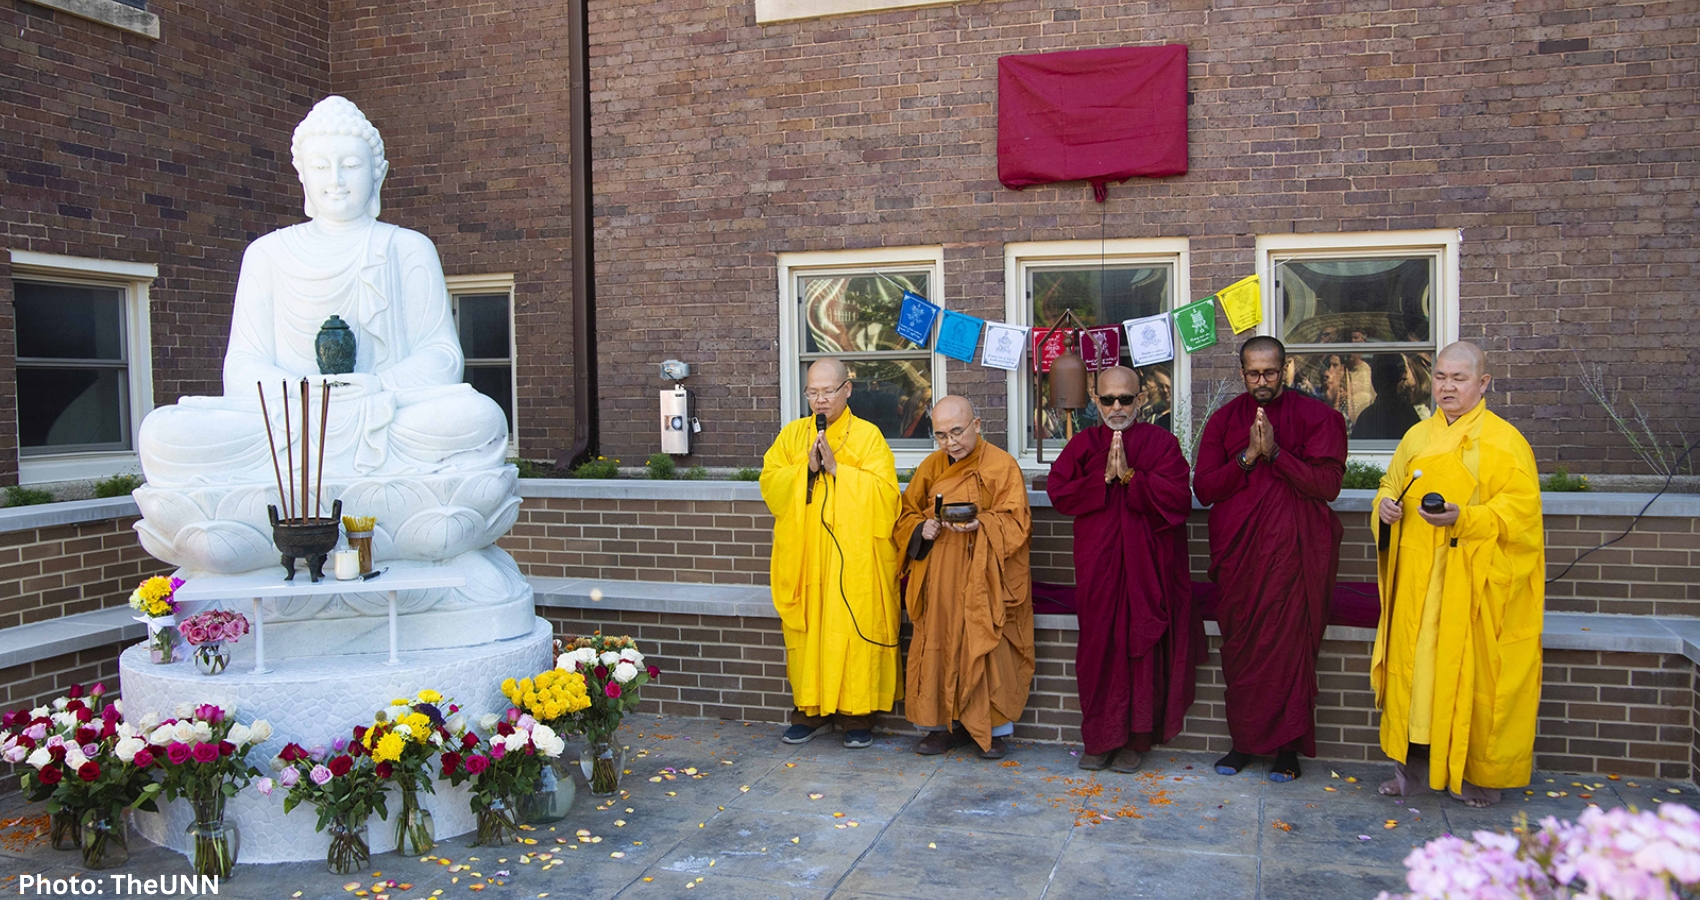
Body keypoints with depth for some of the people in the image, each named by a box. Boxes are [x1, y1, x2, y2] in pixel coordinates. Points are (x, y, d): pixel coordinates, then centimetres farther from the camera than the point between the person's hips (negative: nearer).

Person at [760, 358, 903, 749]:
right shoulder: (792, 434, 11)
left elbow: (884, 491, -10)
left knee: (853, 629, -2)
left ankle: (857, 713, 10)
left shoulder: (868, 436, 0)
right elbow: (769, 482, 4)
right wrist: (806, 467, -11)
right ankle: (811, 709, 17)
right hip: (803, 556, 3)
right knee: (806, 630, 5)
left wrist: (837, 468, -15)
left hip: (854, 558, -3)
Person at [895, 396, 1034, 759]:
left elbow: (1015, 522, -9)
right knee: (939, 646, 3)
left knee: (987, 650, -4)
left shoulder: (1002, 466, -3)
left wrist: (980, 525, -27)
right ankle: (943, 724, 15)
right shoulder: (931, 467, 11)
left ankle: (994, 728, 10)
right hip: (939, 581, 4)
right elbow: (906, 514, 16)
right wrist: (922, 529, -6)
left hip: (984, 580, -4)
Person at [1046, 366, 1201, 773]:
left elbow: (1177, 497, -10)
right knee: (1099, 645, 3)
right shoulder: (1083, 444, 9)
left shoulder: (1160, 442, 2)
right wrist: (1103, 478, -13)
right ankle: (1100, 739, 13)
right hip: (1098, 562, 2)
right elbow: (1058, 492, -2)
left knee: (1142, 644, 0)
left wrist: (1129, 476, -17)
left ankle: (1135, 739, 11)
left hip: (1148, 562, -1)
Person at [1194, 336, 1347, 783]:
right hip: (1239, 549, 2)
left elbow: (1328, 484, -7)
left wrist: (1275, 452, -15)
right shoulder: (1224, 420, 9)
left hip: (1295, 549, -2)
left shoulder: (1316, 416, 2)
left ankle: (1288, 746, 8)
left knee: (1291, 643, -3)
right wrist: (1247, 457, -12)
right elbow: (1204, 488, 2)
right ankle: (1244, 740, 16)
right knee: (1240, 646, 5)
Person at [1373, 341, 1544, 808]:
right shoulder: (1417, 437, 13)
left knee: (1472, 670, 0)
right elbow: (1391, 484, 23)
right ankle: (1416, 765, 14)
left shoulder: (1503, 441, -3)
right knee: (1414, 664, 4)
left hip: (1475, 581, -5)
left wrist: (1463, 518, -25)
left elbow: (1520, 507, -11)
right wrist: (1386, 504, 0)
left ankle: (1482, 773, 15)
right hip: (1419, 577, 5)